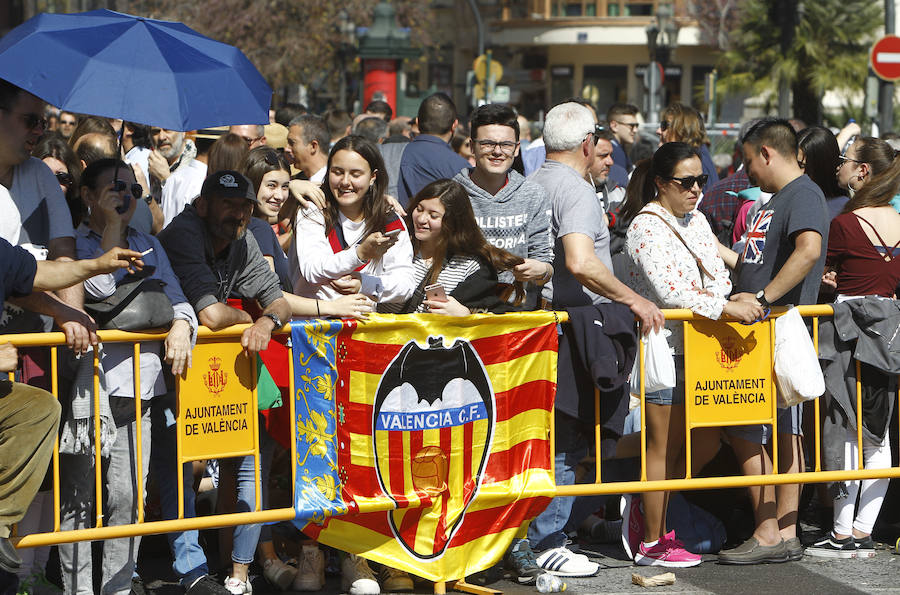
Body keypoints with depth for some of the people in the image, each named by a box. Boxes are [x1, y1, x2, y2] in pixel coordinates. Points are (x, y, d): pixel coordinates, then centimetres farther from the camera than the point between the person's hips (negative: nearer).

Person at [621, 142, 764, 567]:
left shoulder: (696, 221, 15)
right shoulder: (646, 227, -12)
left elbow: (718, 274, 20)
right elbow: (668, 291, -22)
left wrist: (737, 302, -2)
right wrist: (725, 308, -26)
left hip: (697, 348, 9)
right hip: (662, 350, -9)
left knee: (706, 443, 11)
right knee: (664, 447, -2)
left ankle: (645, 506, 28)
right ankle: (651, 543, 7)